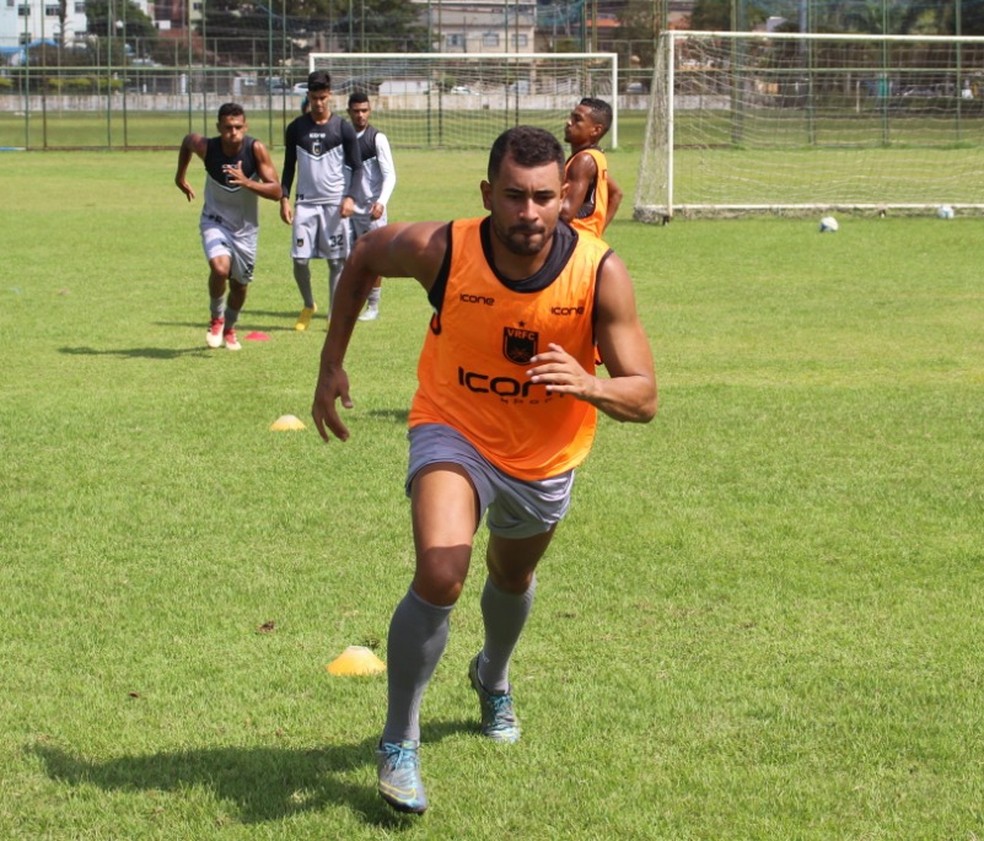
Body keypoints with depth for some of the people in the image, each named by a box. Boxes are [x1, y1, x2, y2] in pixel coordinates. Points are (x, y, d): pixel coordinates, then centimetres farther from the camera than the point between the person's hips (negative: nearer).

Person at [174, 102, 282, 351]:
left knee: (239, 284, 13)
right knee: (220, 268, -27)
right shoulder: (207, 147, -20)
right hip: (215, 221, -1)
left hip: (245, 226, 1)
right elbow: (187, 140, 5)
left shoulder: (255, 149, -23)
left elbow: (276, 191, -24)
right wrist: (180, 176, 15)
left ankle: (229, 328, 43)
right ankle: (216, 319, 0)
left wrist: (246, 182, -40)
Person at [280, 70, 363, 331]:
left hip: (335, 203, -2)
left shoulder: (343, 129, -1)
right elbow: (289, 166, 12)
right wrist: (284, 198, 1)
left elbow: (356, 167, 1)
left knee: (336, 261, 0)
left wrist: (350, 197, -13)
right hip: (305, 202, 2)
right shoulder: (296, 128, 6)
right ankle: (308, 305, 20)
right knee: (300, 260, -4)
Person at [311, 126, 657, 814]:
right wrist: (332, 365, -3)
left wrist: (587, 385, -46)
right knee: (440, 576, -27)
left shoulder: (600, 273, -27)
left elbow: (644, 398, -23)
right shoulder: (441, 250, -27)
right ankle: (398, 744, -7)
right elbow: (364, 256, -4)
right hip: (454, 430, -2)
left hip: (547, 456, 2)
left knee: (512, 579, 27)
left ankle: (494, 680, 62)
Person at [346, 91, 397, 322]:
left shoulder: (377, 138, -5)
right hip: (348, 207, 4)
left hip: (371, 208, -4)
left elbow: (390, 175, -9)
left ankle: (373, 306, 10)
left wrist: (381, 202, -22)